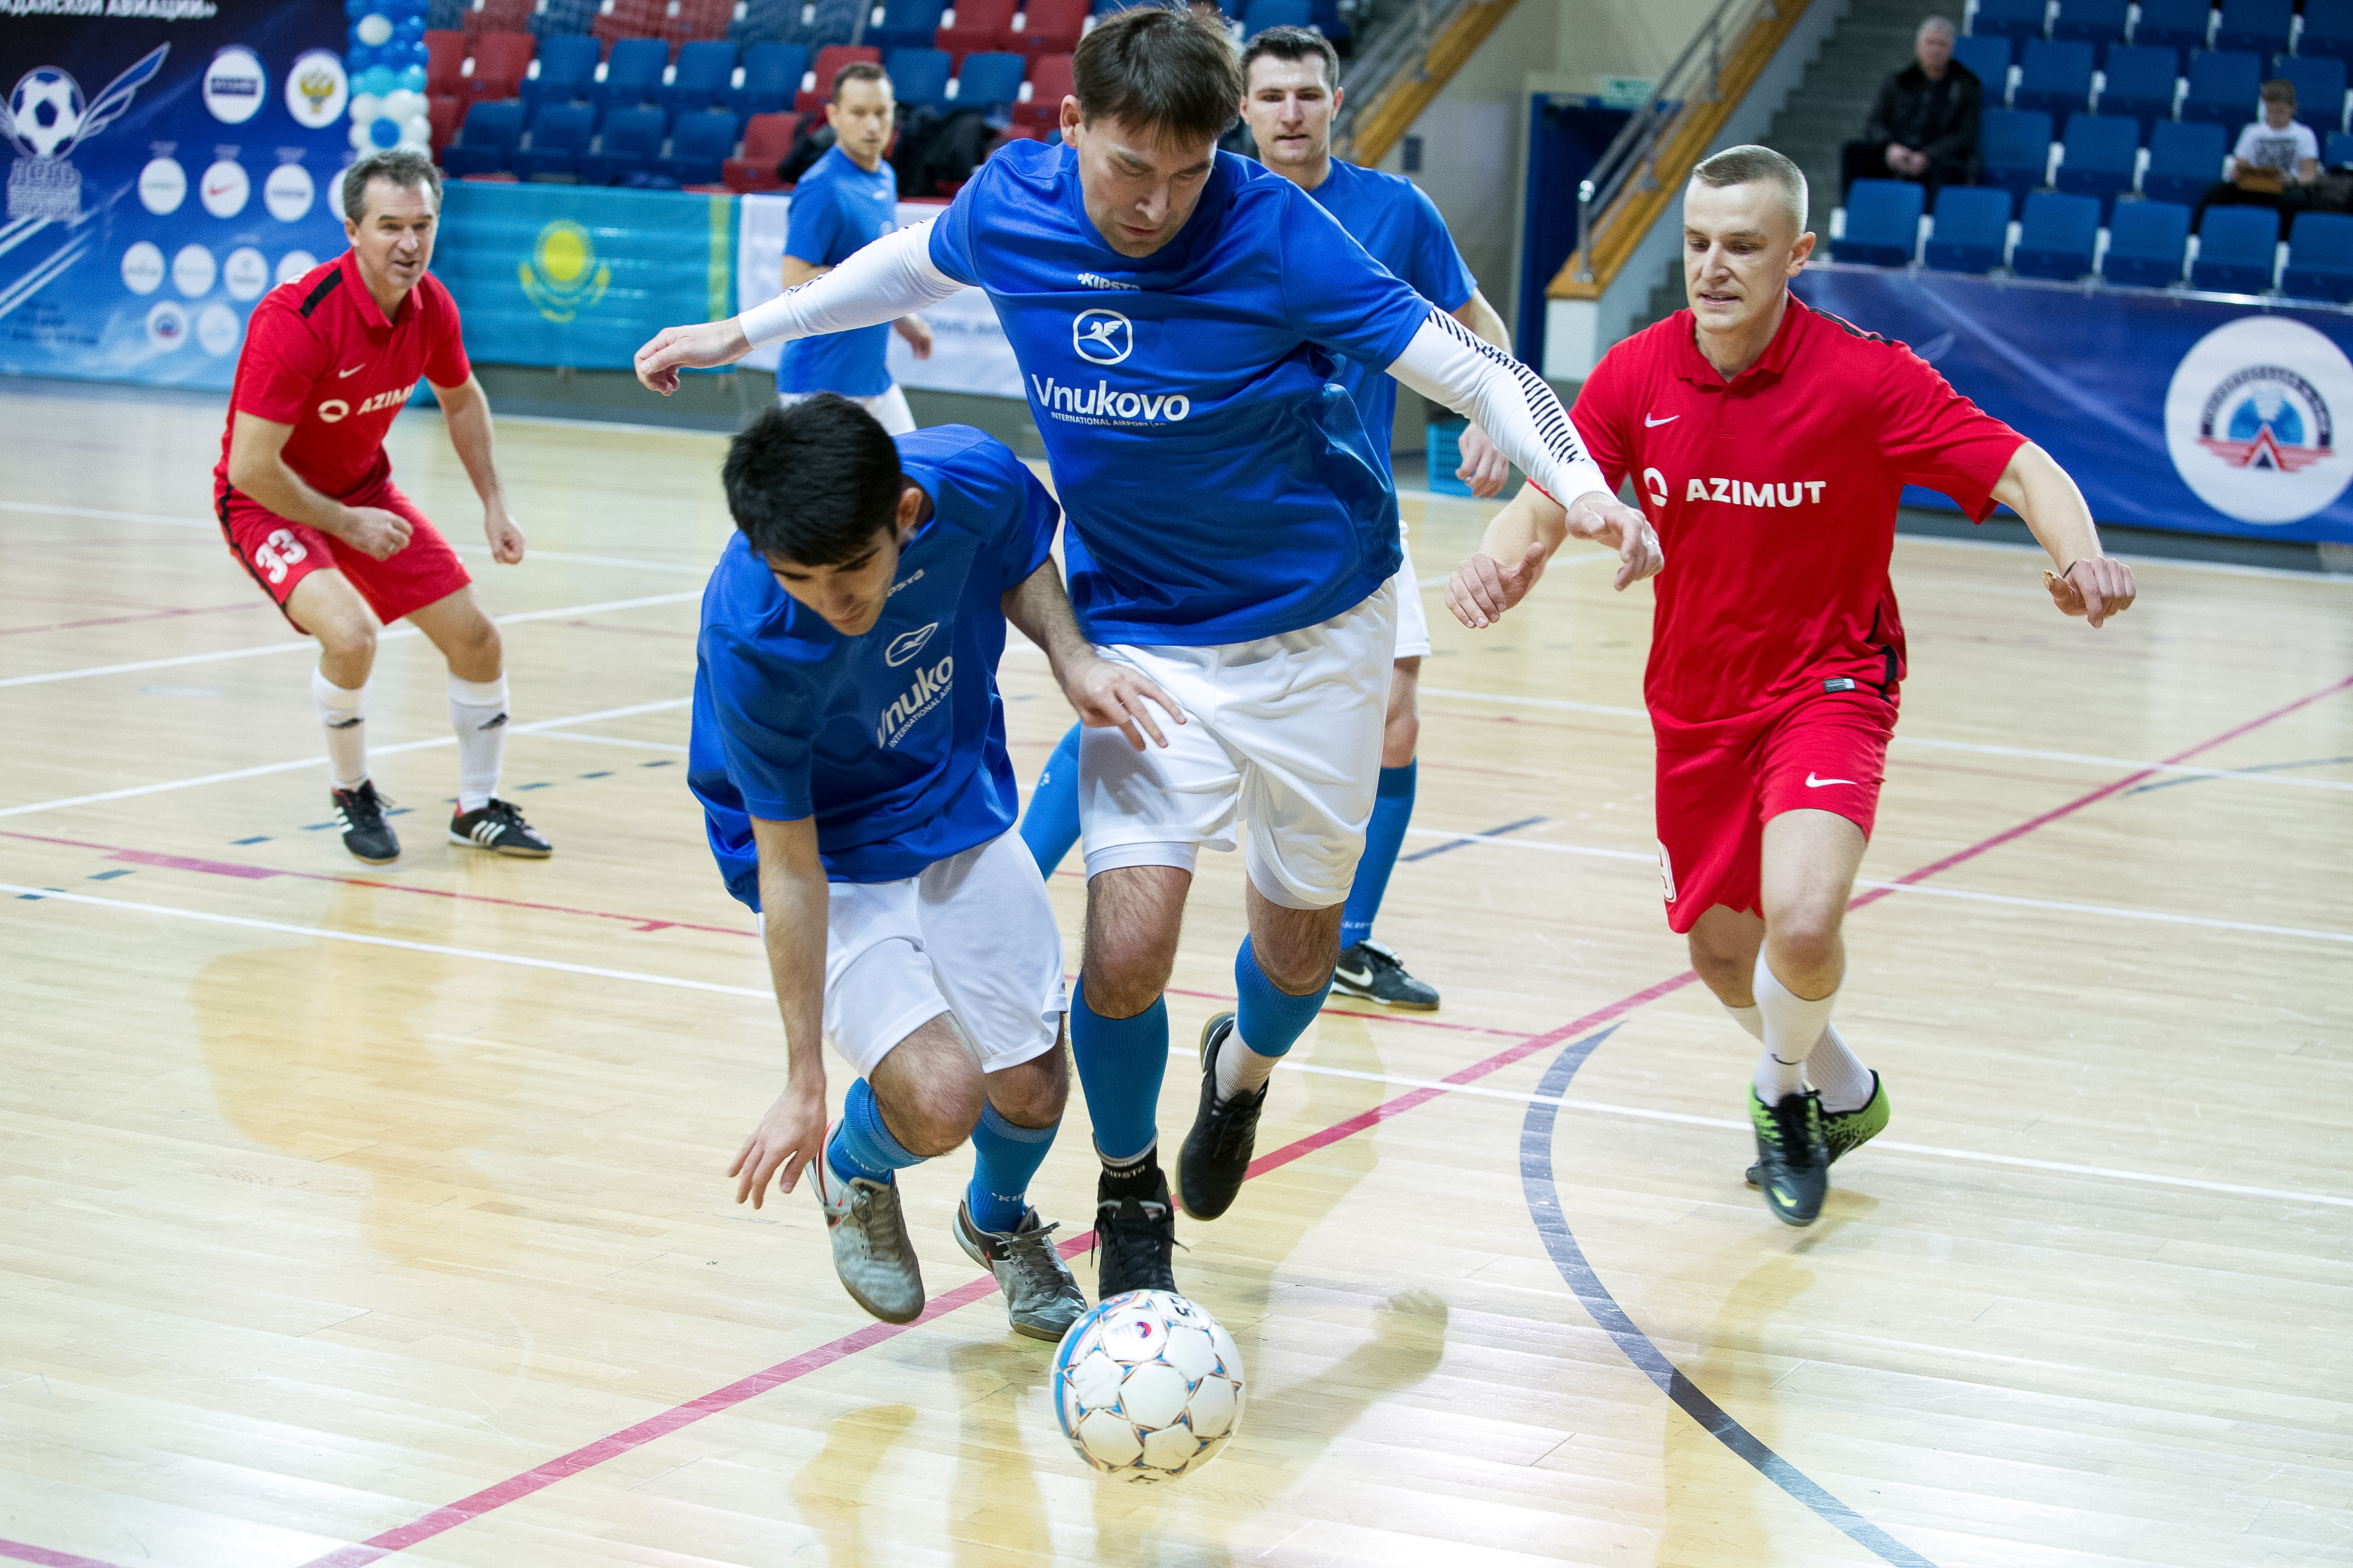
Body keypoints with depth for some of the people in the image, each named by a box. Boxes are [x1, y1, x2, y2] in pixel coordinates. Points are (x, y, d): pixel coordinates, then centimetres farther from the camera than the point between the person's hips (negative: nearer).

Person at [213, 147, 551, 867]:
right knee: (351, 632, -30)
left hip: (364, 488, 7)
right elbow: (251, 466, -29)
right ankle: (352, 794, -2)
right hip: (268, 501, -7)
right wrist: (346, 523, -22)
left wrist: (493, 504, 7)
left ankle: (478, 808, 26)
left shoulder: (431, 306, -11)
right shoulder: (295, 319, -32)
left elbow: (461, 398, 12)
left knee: (475, 639, 4)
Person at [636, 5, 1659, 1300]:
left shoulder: (1274, 233, -22)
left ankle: (1243, 1070, 49)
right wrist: (742, 332, 20)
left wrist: (1582, 489, -39)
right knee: (1128, 949, -15)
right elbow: (908, 266, 13)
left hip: (1317, 629, -1)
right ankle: (1129, 1193, 14)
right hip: (1141, 634, 1)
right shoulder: (1009, 206, -11)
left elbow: (1468, 369, -22)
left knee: (1297, 946, 11)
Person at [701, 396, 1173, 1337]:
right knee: (941, 1096, -21)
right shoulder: (749, 643, -35)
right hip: (829, 861, -4)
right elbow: (790, 867, -26)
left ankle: (999, 1220, 40)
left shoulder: (972, 477, -26)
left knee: (1033, 1090, 2)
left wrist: (1072, 657, -17)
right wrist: (805, 1086, -23)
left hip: (965, 817, 4)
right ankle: (854, 1173, 17)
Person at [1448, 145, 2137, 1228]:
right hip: (1696, 700, 4)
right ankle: (1840, 1096, 43)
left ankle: (1784, 1093, 10)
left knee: (1802, 926, -25)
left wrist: (2079, 558, -40)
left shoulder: (1866, 376, -19)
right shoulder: (1636, 375, -9)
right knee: (1720, 952, 12)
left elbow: (2024, 471, -19)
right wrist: (1500, 562, -31)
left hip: (1828, 682, -4)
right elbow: (1544, 505, -7)